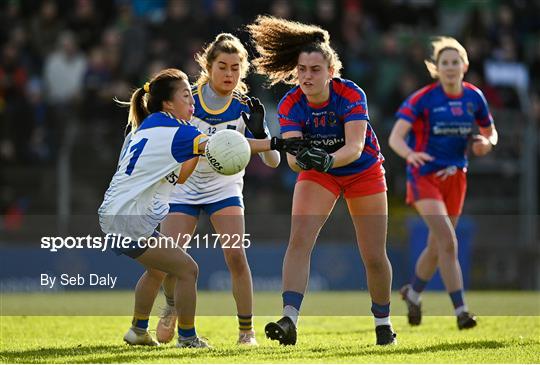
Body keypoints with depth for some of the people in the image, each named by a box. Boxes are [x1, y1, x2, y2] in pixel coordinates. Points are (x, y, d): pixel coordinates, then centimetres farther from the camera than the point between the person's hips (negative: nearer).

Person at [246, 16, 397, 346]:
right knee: (299, 240, -22)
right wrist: (300, 157, -56)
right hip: (317, 174, 1)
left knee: (375, 257, 2)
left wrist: (328, 159, -59)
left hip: (364, 172, -1)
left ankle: (383, 323, 26)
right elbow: (292, 154, -32)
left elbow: (355, 146, -40)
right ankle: (289, 321, -29)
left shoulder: (351, 95, -29)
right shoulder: (290, 105, -22)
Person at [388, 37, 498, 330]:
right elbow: (395, 137, -22)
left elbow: (490, 133, 15)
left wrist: (486, 143, -10)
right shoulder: (422, 99, -14)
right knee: (448, 243, -19)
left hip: (455, 177, 5)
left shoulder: (474, 97, 1)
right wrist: (410, 153, -43)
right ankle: (461, 311, -17)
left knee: (437, 246, 14)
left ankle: (413, 293, 41)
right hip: (424, 176, -5)